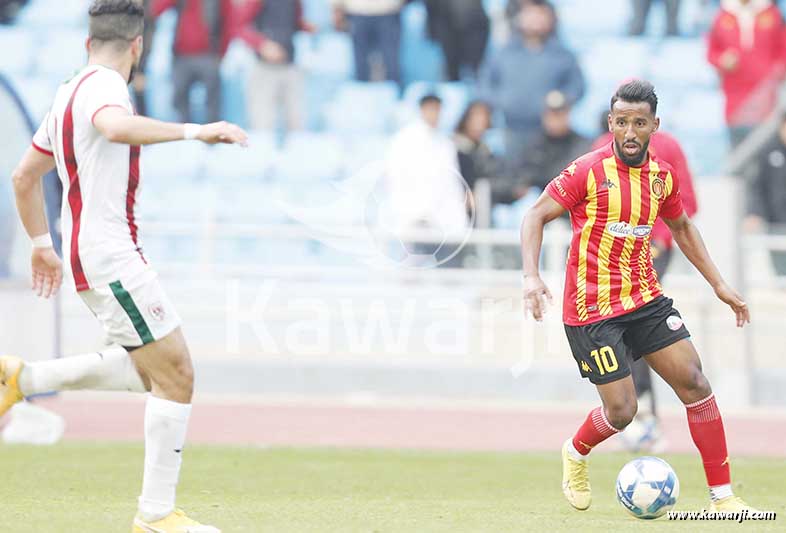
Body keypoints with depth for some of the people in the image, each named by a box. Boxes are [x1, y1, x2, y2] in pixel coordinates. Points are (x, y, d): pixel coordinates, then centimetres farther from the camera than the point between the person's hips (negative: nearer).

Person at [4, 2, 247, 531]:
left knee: (154, 371, 17)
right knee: (176, 374, -7)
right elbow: (117, 127, -37)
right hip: (110, 255, -10)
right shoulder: (104, 84, -12)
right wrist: (194, 130, -35)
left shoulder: (68, 94, 17)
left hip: (90, 254, 10)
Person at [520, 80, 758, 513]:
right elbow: (536, 215, -10)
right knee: (621, 412, -7)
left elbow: (681, 228, 22)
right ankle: (575, 453, 28)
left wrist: (719, 285, 19)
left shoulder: (661, 176, 4)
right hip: (592, 309, -5)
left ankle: (722, 496, 0)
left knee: (695, 383, -5)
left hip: (645, 299, 6)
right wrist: (531, 277, -24)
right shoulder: (589, 171, -13)